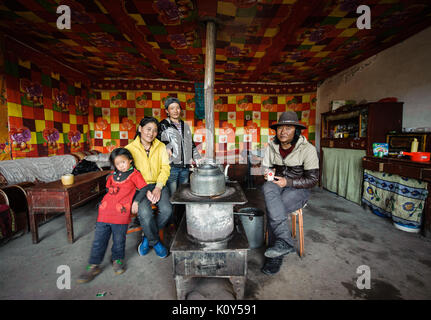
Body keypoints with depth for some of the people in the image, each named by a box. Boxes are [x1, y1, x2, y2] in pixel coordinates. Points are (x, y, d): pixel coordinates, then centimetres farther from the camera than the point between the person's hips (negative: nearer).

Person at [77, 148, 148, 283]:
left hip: (121, 213, -4)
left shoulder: (135, 174, -2)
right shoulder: (112, 175, 15)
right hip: (105, 211, 5)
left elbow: (143, 188, -4)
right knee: (99, 239, 10)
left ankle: (117, 260, 33)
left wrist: (136, 201, -11)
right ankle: (93, 265, 26)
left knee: (119, 239, 9)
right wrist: (104, 202, 16)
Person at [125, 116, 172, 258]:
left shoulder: (161, 147, 5)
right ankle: (155, 241, 4)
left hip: (158, 184, 2)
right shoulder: (130, 148, -1)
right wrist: (145, 191, -16)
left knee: (167, 210, -23)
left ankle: (147, 236, 9)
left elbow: (165, 168, 0)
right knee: (144, 212, -28)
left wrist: (158, 187, -14)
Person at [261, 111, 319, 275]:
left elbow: (312, 179, -9)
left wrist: (288, 181, -23)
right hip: (277, 185, 4)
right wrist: (268, 174, -12)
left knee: (271, 209, -31)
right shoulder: (271, 147, 3)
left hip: (299, 189, -3)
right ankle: (285, 241, -35)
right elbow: (266, 168, 13)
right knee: (268, 187, -35)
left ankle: (275, 255, -12)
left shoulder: (308, 149, -10)